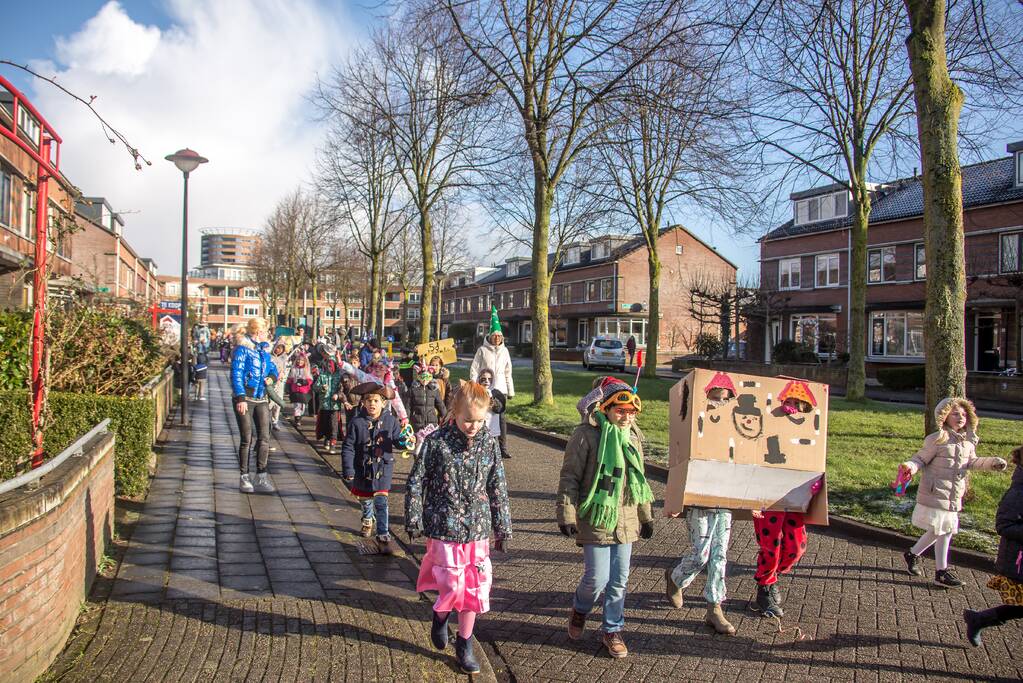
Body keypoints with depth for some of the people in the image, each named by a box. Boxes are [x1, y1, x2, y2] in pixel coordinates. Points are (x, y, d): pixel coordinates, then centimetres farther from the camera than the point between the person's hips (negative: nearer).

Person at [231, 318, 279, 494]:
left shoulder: (263, 351, 14)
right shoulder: (242, 349, -7)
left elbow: (272, 368, 28)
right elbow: (236, 374, -14)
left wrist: (271, 377, 3)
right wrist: (240, 398, -22)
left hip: (261, 400, 6)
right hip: (245, 399, -6)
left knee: (264, 438, 0)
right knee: (246, 439, -1)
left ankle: (261, 477, 6)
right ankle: (244, 477, 10)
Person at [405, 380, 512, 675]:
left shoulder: (489, 443, -1)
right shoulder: (436, 442, -10)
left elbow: (498, 489, 6)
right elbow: (416, 483, -3)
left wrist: (503, 529, 8)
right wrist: (414, 521, -3)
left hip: (477, 529, 3)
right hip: (444, 528, -3)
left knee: (474, 589, 7)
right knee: (453, 586, -2)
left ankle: (464, 645, 27)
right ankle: (440, 616, 33)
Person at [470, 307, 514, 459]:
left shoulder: (504, 351, 9)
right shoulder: (482, 350, -2)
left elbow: (508, 372, 14)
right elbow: (474, 370, -1)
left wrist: (511, 390, 12)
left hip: (500, 389, 3)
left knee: (501, 418, 0)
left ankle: (503, 449, 2)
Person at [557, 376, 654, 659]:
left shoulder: (633, 438, 9)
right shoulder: (587, 435, -13)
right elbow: (569, 478, -11)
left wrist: (646, 516, 21)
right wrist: (567, 516, -15)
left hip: (626, 521, 6)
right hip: (595, 521, -6)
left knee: (619, 580, 10)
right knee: (597, 578, -2)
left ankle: (612, 630, 29)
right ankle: (579, 610, 30)